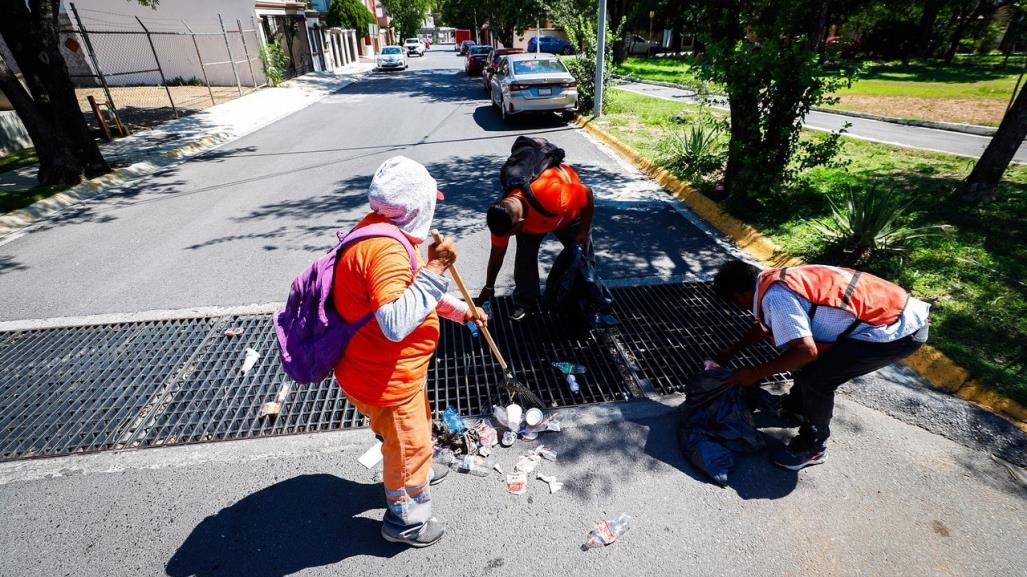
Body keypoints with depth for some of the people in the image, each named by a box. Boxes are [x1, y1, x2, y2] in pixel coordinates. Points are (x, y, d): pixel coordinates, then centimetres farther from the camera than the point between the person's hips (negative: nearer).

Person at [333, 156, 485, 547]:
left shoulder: (379, 230, 4)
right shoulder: (386, 247, -31)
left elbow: (414, 292, 14)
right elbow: (395, 324, -42)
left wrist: (463, 311, 15)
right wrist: (434, 270, -35)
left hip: (380, 369, 10)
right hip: (383, 380, -10)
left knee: (416, 426, 32)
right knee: (407, 444, 15)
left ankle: (417, 473, 61)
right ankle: (405, 522, 41)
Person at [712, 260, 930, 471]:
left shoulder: (775, 296, -23)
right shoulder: (774, 280, 6)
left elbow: (806, 350, -30)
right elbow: (765, 325, 24)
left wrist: (755, 373, -18)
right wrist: (733, 350, 32)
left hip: (900, 329, -10)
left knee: (817, 377, -12)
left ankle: (813, 447, 10)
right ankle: (797, 406, 37)